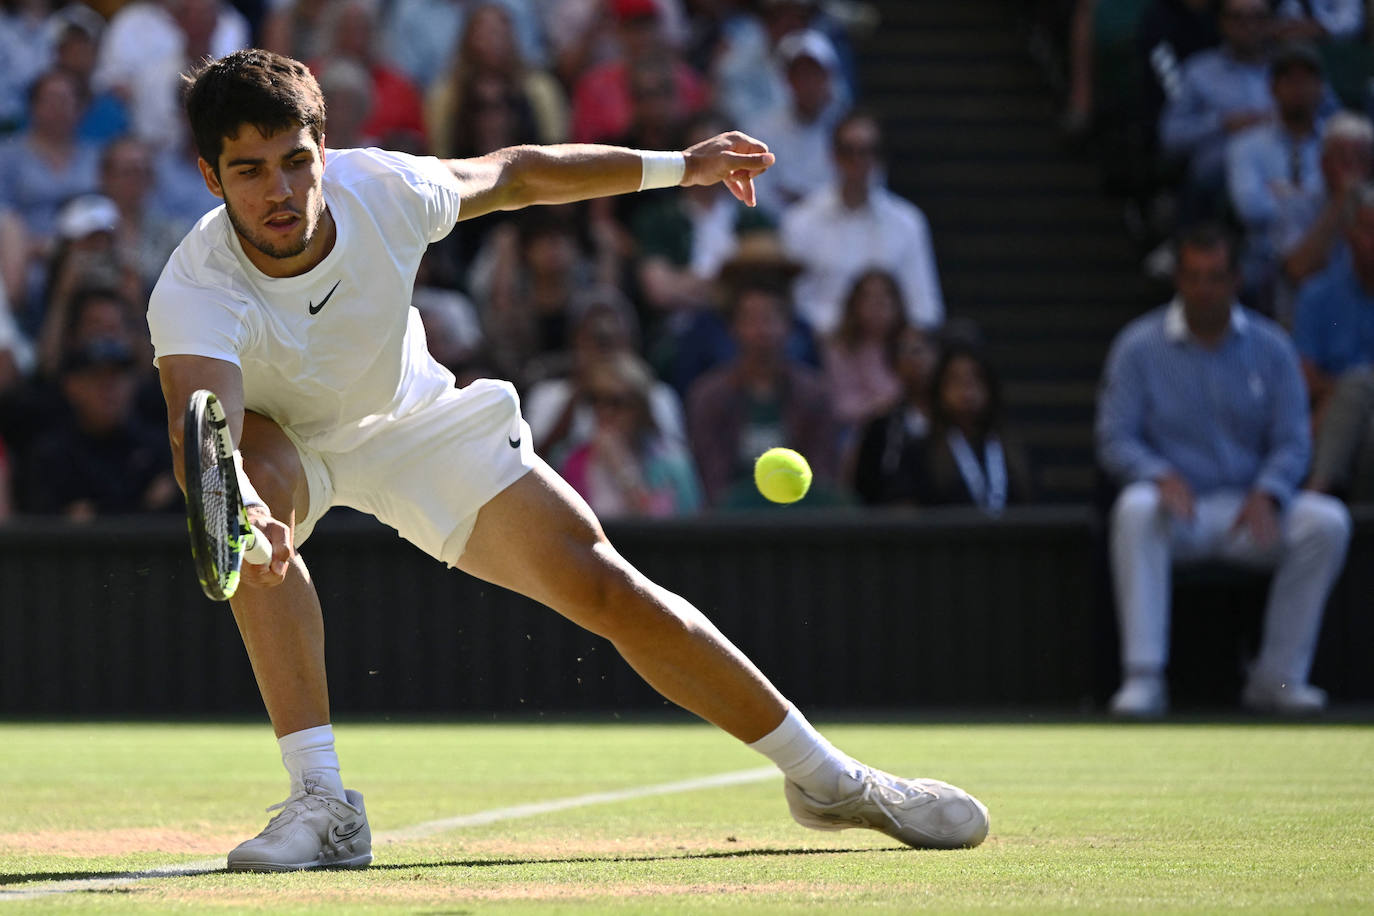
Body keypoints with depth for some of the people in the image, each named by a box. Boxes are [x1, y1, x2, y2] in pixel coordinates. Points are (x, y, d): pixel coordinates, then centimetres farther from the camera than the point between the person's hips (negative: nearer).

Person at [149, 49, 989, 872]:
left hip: (411, 424, 3)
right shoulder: (194, 295, -36)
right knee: (263, 480, -39)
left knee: (608, 589, -8)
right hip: (282, 441, -3)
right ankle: (324, 805, -36)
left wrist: (676, 168, 6)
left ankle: (824, 777, 10)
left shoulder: (381, 190, -26)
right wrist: (236, 504, -78)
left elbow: (512, 175, -4)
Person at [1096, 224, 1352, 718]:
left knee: (1327, 521, -25)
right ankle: (1142, 679, -38)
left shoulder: (1271, 348, 8)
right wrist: (1161, 476, -24)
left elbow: (1292, 442, 3)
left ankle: (1278, 676, -18)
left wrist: (1265, 495, -18)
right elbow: (1115, 439, -3)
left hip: (1249, 508, 2)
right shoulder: (1138, 347, 2)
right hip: (1178, 506, -2)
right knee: (1135, 510, -37)